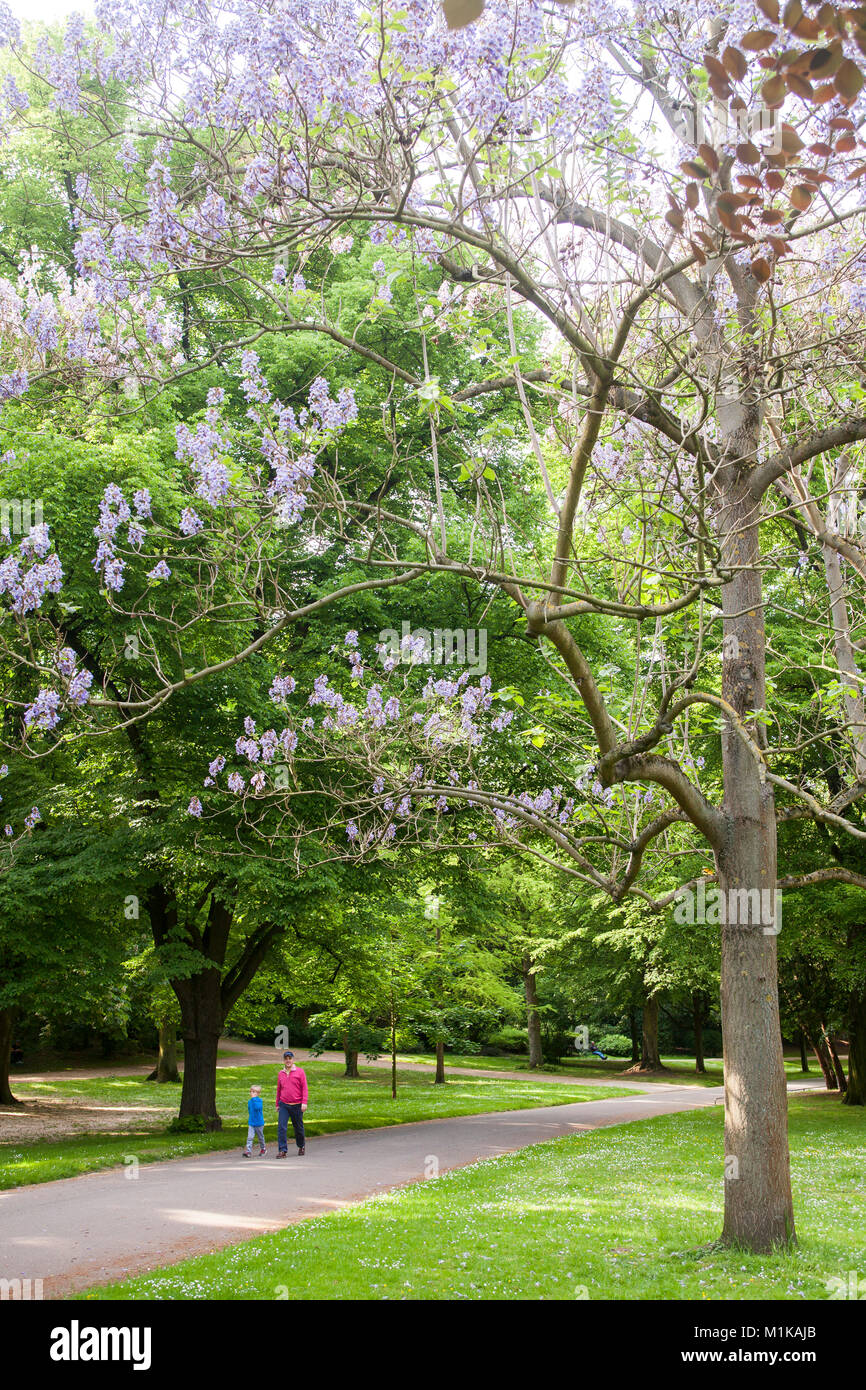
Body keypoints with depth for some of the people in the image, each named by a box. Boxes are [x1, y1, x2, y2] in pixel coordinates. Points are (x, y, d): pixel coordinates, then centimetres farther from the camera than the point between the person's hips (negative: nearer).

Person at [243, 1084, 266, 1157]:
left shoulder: (259, 1100, -14)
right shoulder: (249, 1101, 4)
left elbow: (257, 1107, -34)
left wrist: (253, 1098, -35)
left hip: (259, 1123, -4)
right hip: (251, 1123, 4)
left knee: (260, 1137, 13)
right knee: (250, 1137, -11)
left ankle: (263, 1149, 33)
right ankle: (248, 1151, -14)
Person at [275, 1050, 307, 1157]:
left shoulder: (300, 1071, -2)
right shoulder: (281, 1074, 8)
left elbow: (304, 1088, -5)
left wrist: (304, 1102, -13)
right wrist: (277, 1105, 18)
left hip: (297, 1105, -2)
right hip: (284, 1105, 2)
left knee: (298, 1127, 9)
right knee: (281, 1127, -11)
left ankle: (301, 1146, 32)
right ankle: (282, 1150, -9)